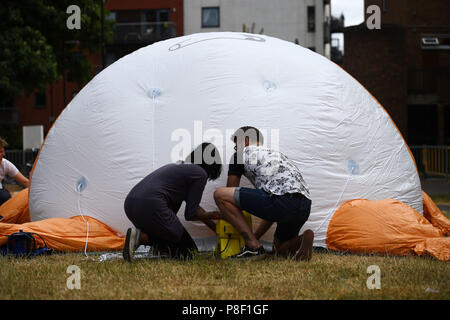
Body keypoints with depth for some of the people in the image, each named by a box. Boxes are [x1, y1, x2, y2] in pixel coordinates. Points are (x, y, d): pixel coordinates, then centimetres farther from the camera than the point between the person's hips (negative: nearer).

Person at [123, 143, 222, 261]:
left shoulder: (179, 166, 30)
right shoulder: (200, 173, 4)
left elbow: (193, 206, 40)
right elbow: (190, 214, 2)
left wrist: (216, 228, 47)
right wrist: (212, 215, 22)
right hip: (151, 206, -9)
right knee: (186, 251, 6)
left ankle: (139, 235, 0)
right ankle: (142, 237, -11)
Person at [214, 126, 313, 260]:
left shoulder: (241, 154, 17)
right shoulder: (276, 154, 37)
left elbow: (229, 192, 25)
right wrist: (256, 235, 42)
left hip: (281, 200, -8)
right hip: (306, 207, 8)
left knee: (219, 194, 3)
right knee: (281, 249, 32)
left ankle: (253, 246, -1)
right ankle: (301, 240, -4)